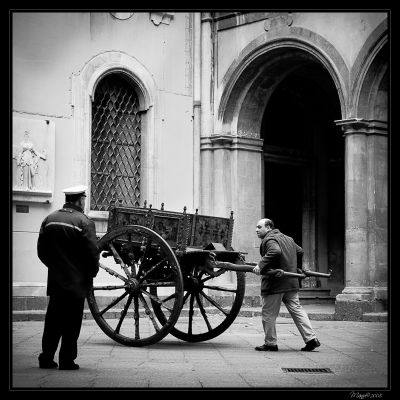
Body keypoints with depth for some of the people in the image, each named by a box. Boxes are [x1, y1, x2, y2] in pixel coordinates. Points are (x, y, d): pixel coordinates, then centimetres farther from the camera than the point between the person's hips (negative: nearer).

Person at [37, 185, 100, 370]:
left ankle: (46, 357, 15)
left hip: (55, 279, 5)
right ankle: (67, 360, 5)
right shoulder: (84, 222, -13)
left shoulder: (49, 219, 4)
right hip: (76, 281, -5)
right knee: (71, 323, 3)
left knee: (53, 320, 13)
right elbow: (92, 252, -14)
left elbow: (41, 250, 8)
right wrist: (92, 272, 1)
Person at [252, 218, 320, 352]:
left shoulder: (269, 240, -10)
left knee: (268, 314, 3)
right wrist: (297, 268, 38)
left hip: (274, 283, -8)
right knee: (297, 310, 10)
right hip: (291, 282, 8)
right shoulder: (287, 238, 19)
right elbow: (300, 251, 28)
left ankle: (270, 343, 9)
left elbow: (275, 252, -30)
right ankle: (311, 339, 4)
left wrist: (261, 265, -28)